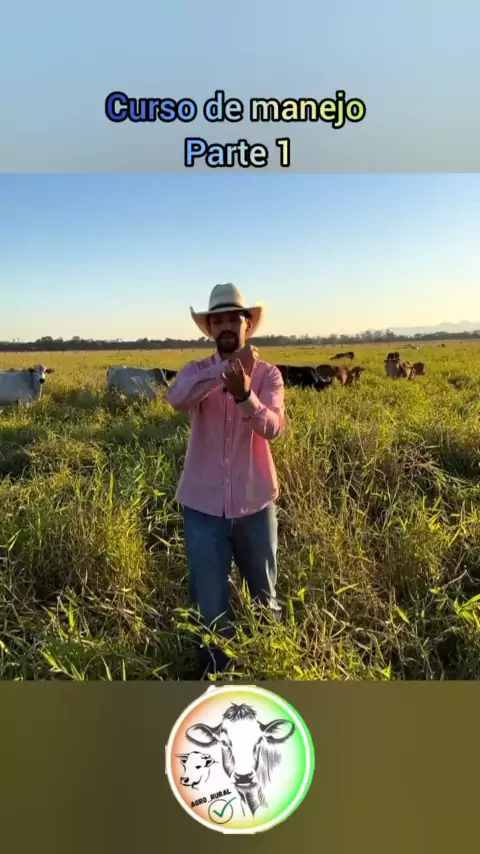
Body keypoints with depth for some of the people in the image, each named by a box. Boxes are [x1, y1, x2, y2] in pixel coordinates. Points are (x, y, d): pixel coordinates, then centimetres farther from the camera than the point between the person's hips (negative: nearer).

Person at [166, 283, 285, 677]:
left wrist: (245, 394, -37)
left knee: (265, 598, 20)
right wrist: (227, 367, -33)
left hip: (254, 505, 1)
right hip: (203, 507, 0)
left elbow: (273, 427, -19)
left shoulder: (268, 374, -3)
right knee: (209, 606, 11)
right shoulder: (195, 371, -1)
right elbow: (176, 399, -24)